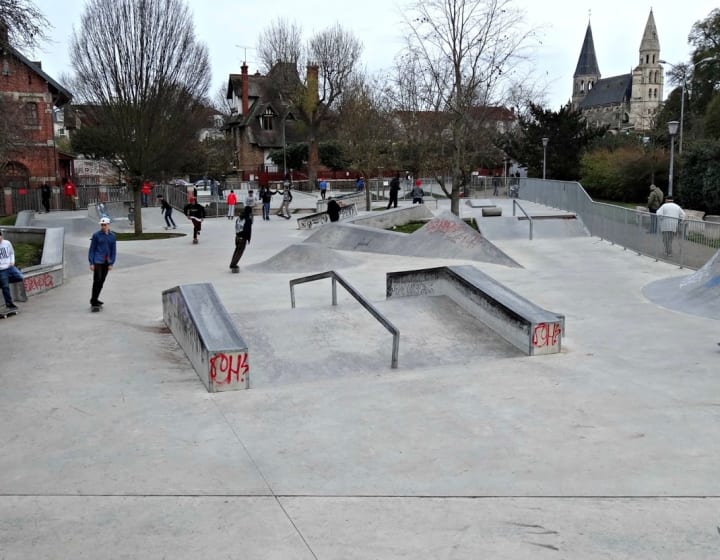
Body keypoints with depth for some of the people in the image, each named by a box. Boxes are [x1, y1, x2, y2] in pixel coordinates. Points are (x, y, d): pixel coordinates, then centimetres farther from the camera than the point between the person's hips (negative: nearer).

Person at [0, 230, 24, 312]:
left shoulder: (7, 243, 2)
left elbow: (12, 253, 17)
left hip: (10, 267, 4)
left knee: (20, 277, -15)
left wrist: (12, 261, 1)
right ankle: (9, 304, 14)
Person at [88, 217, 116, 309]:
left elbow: (113, 251, 9)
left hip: (106, 262, 4)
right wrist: (91, 263, -7)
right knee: (97, 280, -9)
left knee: (102, 281, 9)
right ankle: (93, 301, -3)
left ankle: (95, 299, 22)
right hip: (97, 261, -4)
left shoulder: (112, 236, 5)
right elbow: (91, 249, -2)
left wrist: (111, 263, 3)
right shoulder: (96, 235, -5)